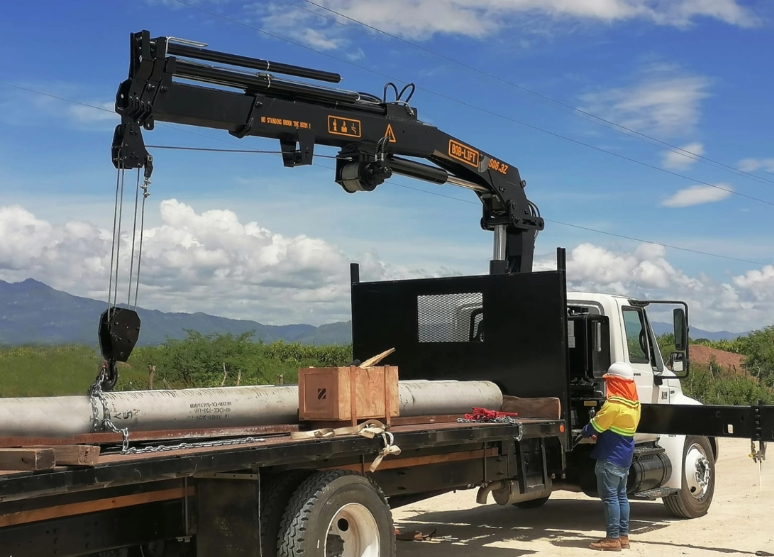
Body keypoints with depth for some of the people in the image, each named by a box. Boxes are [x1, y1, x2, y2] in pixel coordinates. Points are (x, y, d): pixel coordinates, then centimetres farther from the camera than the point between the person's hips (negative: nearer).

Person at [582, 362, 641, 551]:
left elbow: (595, 426, -13)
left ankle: (613, 538, -4)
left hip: (610, 457, -9)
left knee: (610, 497, -5)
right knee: (621, 495, 14)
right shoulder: (634, 402, 9)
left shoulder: (614, 403, -19)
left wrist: (586, 432, 8)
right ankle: (623, 536, 17)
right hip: (625, 456, 9)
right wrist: (600, 434, 16)